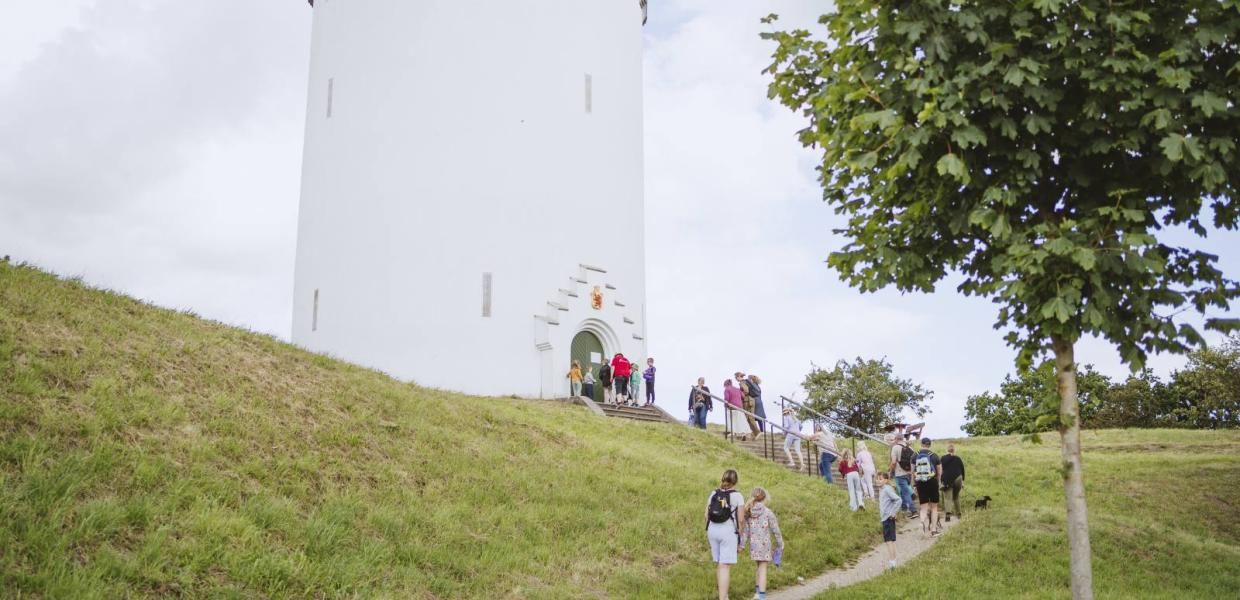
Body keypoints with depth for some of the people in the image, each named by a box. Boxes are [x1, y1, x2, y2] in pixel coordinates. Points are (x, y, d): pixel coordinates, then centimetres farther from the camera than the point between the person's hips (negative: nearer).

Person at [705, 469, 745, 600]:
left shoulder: (713, 494, 6)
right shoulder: (737, 496, -6)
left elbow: (707, 515, 7)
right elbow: (741, 519, -8)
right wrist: (741, 535, 4)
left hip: (713, 530, 5)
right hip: (728, 531, -5)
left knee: (718, 564, 18)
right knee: (725, 566, -6)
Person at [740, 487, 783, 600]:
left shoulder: (748, 513, 2)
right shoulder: (768, 512, -10)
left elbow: (745, 530, 4)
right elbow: (775, 530, -5)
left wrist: (742, 545, 9)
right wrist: (780, 544, 5)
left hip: (753, 544, 4)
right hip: (764, 544, -4)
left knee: (760, 567, 21)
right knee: (762, 569, 0)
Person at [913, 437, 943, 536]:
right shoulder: (934, 456, -1)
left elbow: (913, 472, 4)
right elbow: (940, 472, 1)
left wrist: (914, 484, 13)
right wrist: (938, 482, 15)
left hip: (920, 483, 1)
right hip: (932, 482, -1)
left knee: (923, 507, 4)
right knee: (934, 506, 13)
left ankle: (924, 522, -26)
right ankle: (934, 529, 12)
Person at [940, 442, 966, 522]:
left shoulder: (943, 459, -1)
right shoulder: (958, 459, 5)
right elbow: (963, 470, 8)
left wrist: (941, 482, 0)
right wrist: (963, 481, 16)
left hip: (947, 481, -2)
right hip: (958, 480, 2)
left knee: (947, 498, -4)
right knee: (956, 497, 20)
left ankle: (948, 513, -24)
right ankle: (958, 514, 24)